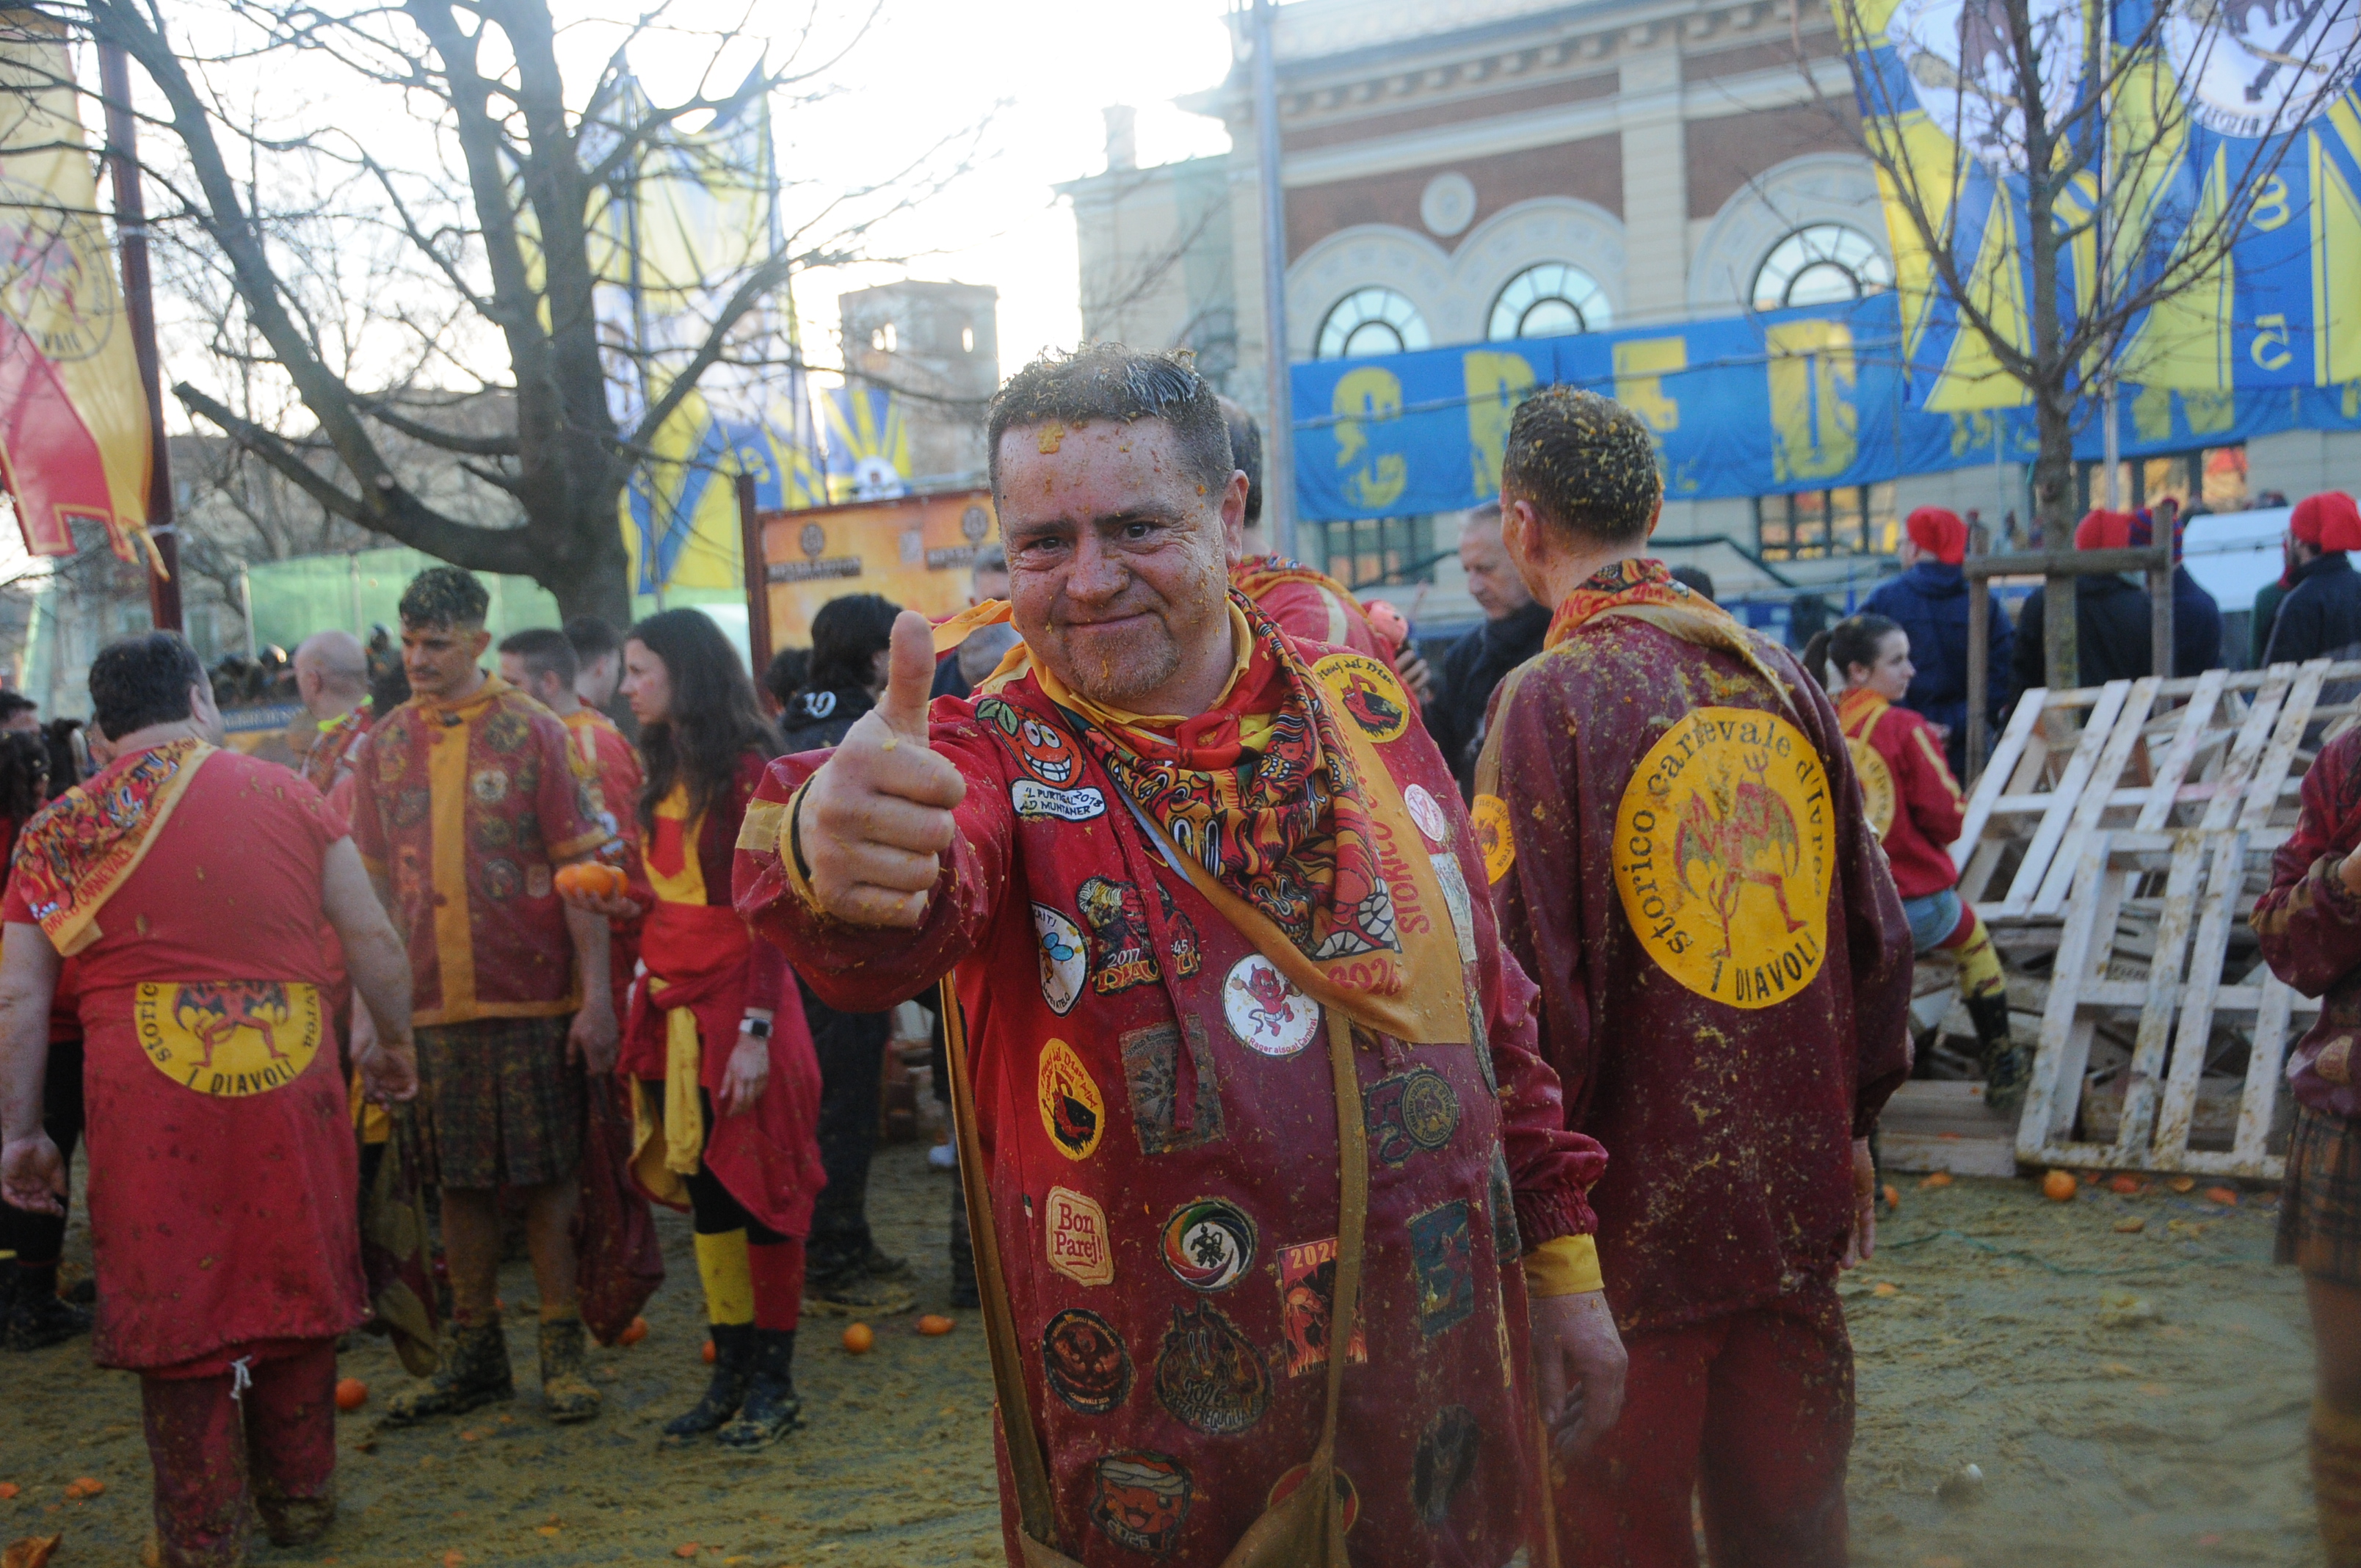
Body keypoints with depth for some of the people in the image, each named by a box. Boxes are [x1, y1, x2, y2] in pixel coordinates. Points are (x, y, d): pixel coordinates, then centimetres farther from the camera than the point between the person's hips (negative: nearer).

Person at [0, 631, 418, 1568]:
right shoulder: (283, 794, 5)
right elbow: (374, 942, 5)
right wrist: (395, 1047, 19)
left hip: (147, 1098, -1)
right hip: (290, 1080, 1)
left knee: (173, 1305, 11)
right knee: (292, 1287, 16)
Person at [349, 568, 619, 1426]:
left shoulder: (532, 731, -2)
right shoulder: (383, 746, 8)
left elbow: (580, 869, -4)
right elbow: (375, 883, 12)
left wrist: (596, 993, -9)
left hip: (531, 999, -3)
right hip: (429, 1003, 3)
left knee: (546, 1175, 3)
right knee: (461, 1180, 9)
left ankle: (562, 1351, 14)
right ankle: (474, 1353, 21)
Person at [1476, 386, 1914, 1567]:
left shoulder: (1550, 700, -14)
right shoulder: (1779, 677, 2)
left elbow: (1532, 989, -16)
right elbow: (1877, 932, 9)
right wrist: (1850, 1126, 20)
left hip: (1635, 1215, -5)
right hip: (1793, 1201, 6)